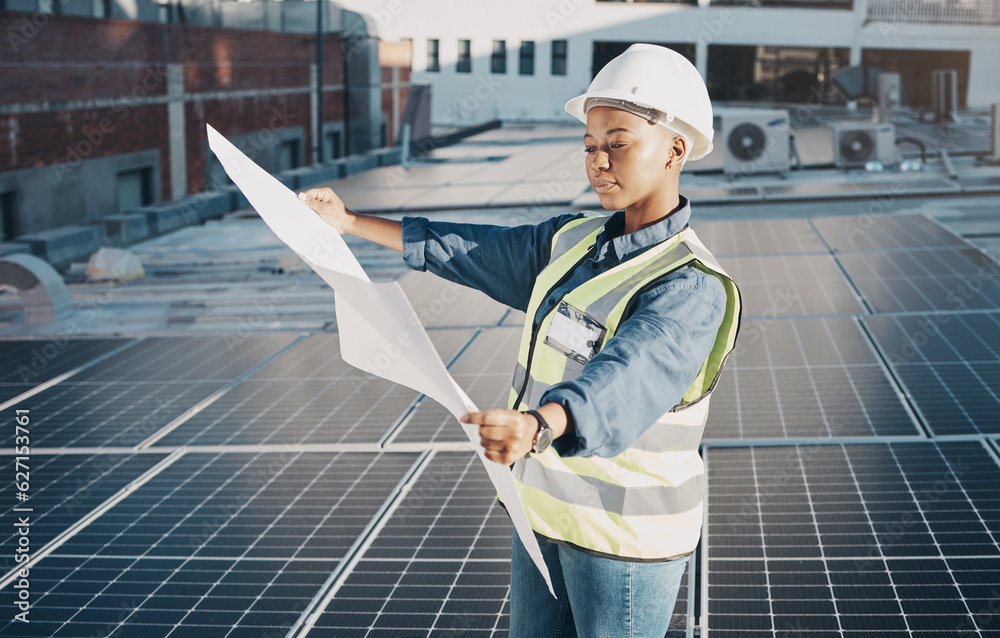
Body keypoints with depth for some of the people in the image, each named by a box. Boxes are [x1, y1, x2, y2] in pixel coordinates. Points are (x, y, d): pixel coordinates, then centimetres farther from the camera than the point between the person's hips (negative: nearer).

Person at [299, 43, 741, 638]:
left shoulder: (691, 289, -21)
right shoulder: (573, 241, 6)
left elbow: (618, 385, -38)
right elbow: (471, 250, 17)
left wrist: (535, 426, -57)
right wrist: (350, 221, 18)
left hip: (624, 537, -8)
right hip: (546, 510, 8)